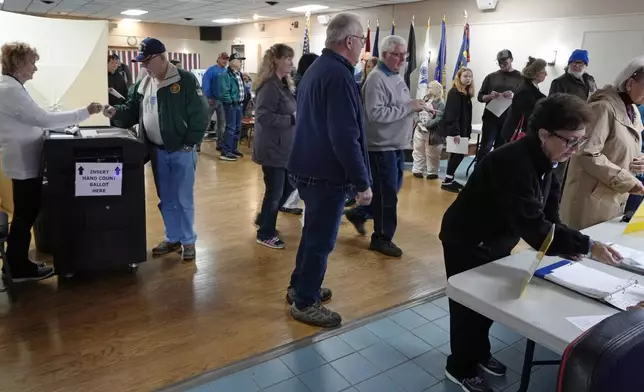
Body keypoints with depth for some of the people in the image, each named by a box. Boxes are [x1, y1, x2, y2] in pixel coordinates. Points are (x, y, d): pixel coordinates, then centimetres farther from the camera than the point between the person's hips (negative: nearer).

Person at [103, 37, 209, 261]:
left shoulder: (185, 80, -10)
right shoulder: (142, 84, 8)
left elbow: (200, 114, -12)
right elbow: (132, 111, 12)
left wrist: (189, 144, -14)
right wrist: (116, 112, -9)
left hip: (182, 151, -6)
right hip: (158, 152, 6)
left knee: (183, 199, 2)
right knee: (165, 200, 14)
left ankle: (188, 241, 17)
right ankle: (173, 239, 28)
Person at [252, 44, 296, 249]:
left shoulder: (284, 83, 12)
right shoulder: (270, 86, -18)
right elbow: (263, 116, -26)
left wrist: (298, 115, 3)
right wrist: (292, 119, -22)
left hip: (284, 147, 10)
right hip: (273, 148, -9)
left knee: (288, 186, 17)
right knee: (275, 192, 1)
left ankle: (265, 220, 35)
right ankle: (265, 234, 18)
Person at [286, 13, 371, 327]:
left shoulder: (316, 68, 13)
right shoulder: (339, 75, -20)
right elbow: (345, 137, -26)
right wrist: (363, 182, -19)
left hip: (308, 167, 10)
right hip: (327, 173, -10)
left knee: (313, 231, 22)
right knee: (321, 239, 3)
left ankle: (299, 287, 35)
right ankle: (305, 303, 17)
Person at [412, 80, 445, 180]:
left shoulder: (440, 103, -12)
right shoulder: (425, 99, 11)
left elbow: (438, 119, -21)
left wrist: (426, 124, -27)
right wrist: (419, 122, 0)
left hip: (432, 132, -7)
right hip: (420, 130, 7)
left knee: (431, 154, 4)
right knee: (418, 151, 13)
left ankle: (432, 172, 16)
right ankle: (418, 170, 24)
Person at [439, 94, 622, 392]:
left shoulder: (544, 158, -4)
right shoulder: (514, 163, -34)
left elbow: (549, 209, 1)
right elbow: (533, 226, -38)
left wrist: (568, 244, -13)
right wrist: (586, 246, -36)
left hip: (495, 242, 9)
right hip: (467, 243, -9)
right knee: (470, 305, 6)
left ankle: (479, 353, 42)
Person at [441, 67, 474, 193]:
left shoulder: (467, 94, 15)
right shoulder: (454, 92, -12)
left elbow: (467, 115, 17)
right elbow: (451, 114, -19)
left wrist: (468, 131, 13)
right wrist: (455, 131, -24)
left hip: (463, 130, 9)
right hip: (455, 130, -9)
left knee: (456, 154, 10)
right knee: (459, 154, -9)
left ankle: (449, 179, 18)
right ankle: (446, 181, -3)